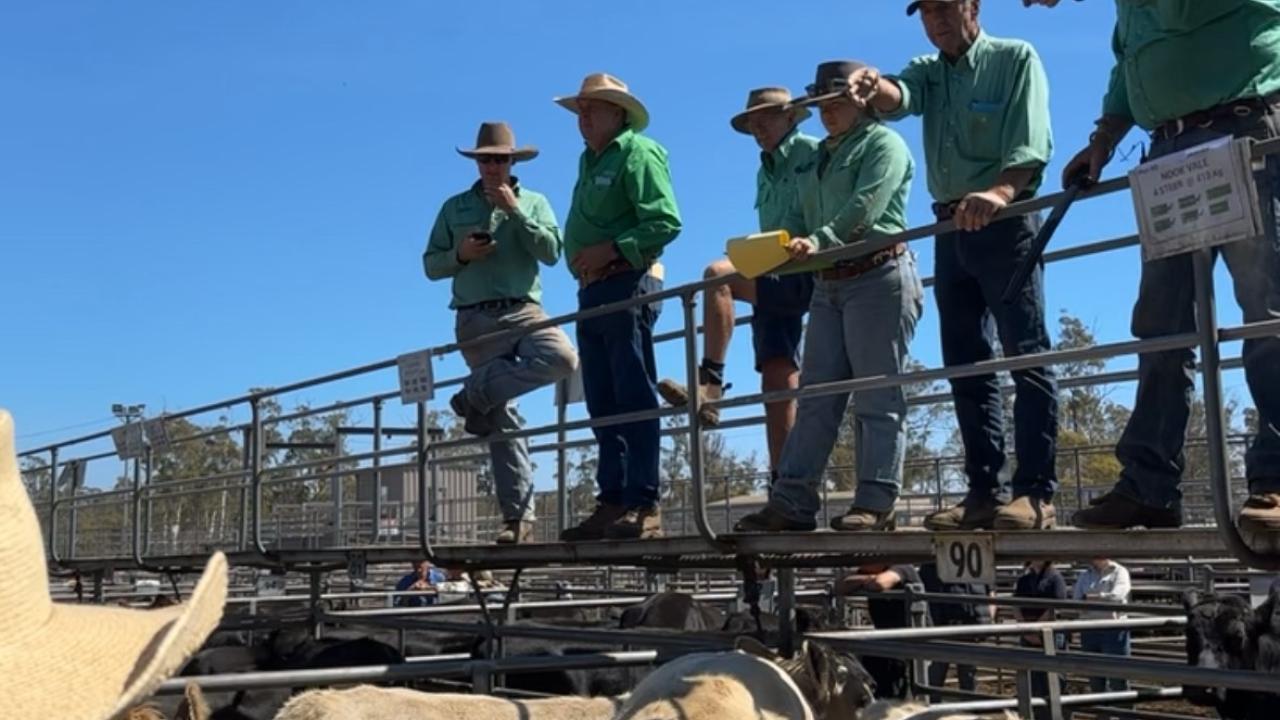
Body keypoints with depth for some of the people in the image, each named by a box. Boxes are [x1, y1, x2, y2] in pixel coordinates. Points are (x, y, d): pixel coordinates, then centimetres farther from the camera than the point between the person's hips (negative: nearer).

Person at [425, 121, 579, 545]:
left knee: (563, 358, -32)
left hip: (525, 311, 0)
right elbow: (431, 265, 14)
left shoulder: (534, 203, 14)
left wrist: (515, 211, -6)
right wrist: (460, 255, -6)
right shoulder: (455, 208, 15)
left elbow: (551, 252, -1)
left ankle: (476, 395, -16)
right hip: (476, 321, 0)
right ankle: (518, 515, -3)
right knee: (502, 419, -5)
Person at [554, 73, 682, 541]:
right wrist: (585, 264, 8)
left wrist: (611, 250, -19)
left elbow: (666, 221, -15)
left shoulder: (637, 152, -3)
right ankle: (612, 504, 11)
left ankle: (643, 507, -10)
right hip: (593, 291, 9)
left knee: (634, 399, -10)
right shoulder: (591, 161, 24)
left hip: (627, 285, -9)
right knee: (604, 406, 7)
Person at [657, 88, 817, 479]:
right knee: (777, 378, -2)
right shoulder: (765, 172, 27)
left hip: (805, 272, -8)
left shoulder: (812, 153, 3)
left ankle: (711, 381, -27)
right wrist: (757, 260, 18)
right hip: (775, 279, 8)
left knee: (718, 274, -28)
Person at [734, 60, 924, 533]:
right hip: (829, 285, 8)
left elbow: (863, 209, -15)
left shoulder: (883, 144, 0)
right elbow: (799, 217, 17)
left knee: (877, 399, -7)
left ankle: (876, 503, -5)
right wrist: (781, 246, -5)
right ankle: (792, 502, 0)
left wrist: (818, 242, -26)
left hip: (879, 277, -8)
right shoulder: (820, 157, 25)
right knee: (815, 398, 2)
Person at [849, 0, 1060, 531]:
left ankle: (1036, 491, -10)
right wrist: (875, 87, -33)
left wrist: (998, 192, -33)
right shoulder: (928, 72, 15)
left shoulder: (1015, 59, 0)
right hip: (951, 229, 6)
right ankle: (987, 490, 9)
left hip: (1007, 223, -6)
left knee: (1026, 354, -9)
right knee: (967, 365, 5)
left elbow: (1032, 142, -14)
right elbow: (898, 100, -9)